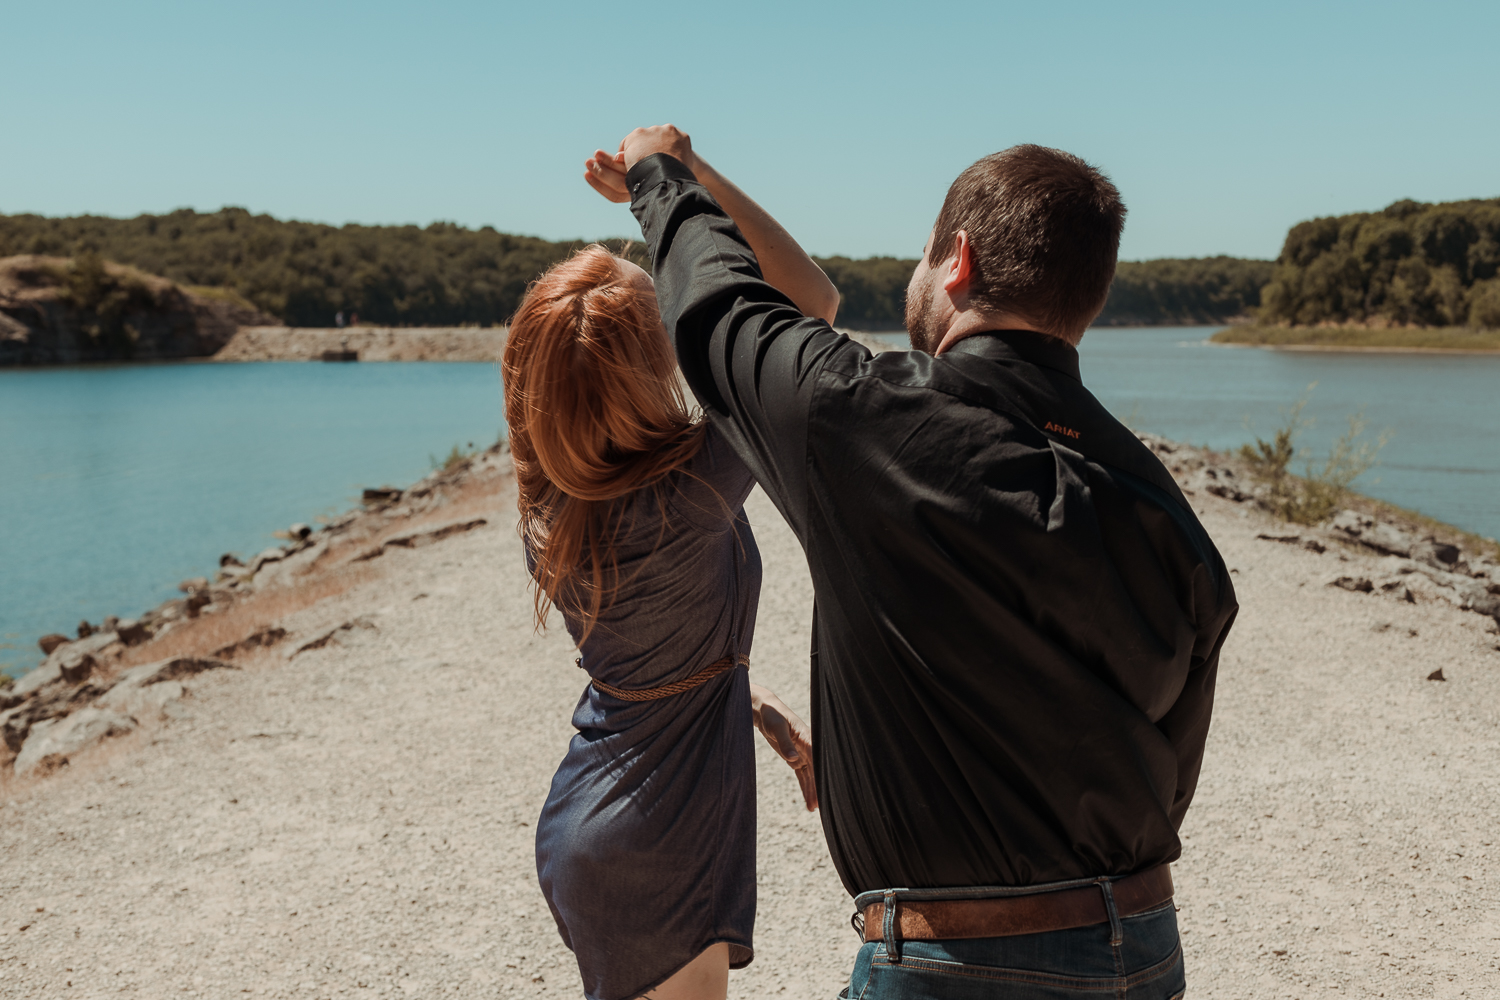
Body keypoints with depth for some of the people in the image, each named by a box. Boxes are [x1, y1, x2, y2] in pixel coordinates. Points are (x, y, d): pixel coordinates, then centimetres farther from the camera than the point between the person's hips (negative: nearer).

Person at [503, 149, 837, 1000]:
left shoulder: (554, 508, -3)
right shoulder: (687, 497, -27)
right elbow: (814, 300, -26)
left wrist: (760, 707, 14)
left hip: (582, 830, 8)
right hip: (651, 865, -8)